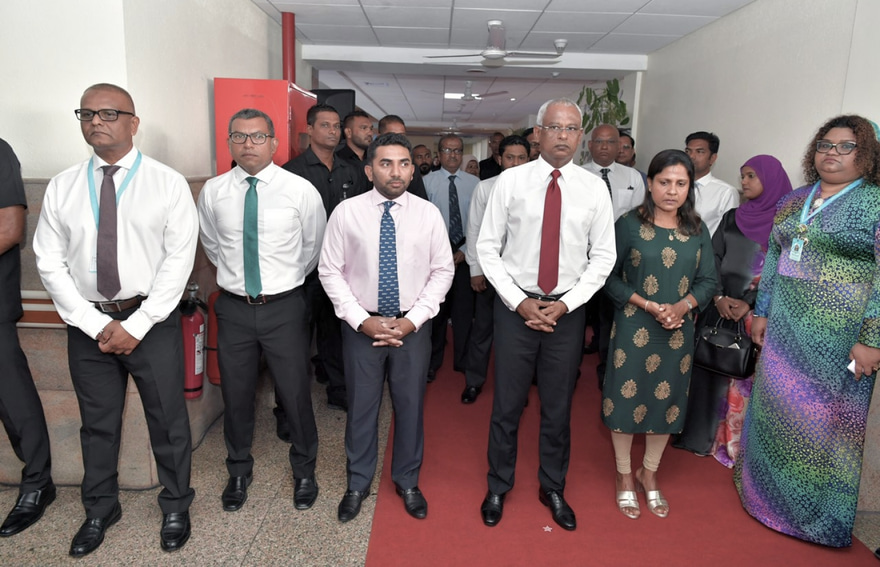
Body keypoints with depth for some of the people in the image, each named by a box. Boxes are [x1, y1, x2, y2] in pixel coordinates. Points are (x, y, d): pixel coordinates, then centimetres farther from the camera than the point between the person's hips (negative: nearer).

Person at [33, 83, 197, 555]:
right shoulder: (61, 188, 4)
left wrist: (136, 326, -13)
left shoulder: (167, 183, -5)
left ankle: (175, 507, 31)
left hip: (151, 321, -2)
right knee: (97, 423, 17)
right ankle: (100, 510, 40)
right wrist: (96, 324, -9)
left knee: (167, 420, 9)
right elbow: (50, 263, 1)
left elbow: (179, 259, -10)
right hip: (87, 323, 3)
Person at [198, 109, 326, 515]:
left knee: (295, 393, 7)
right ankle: (239, 472, 38)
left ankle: (304, 471, 31)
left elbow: (313, 246, 7)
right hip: (233, 308, 2)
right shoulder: (212, 192, -1)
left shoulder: (301, 190, -8)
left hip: (285, 307, -2)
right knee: (236, 395, 14)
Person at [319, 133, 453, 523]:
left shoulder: (428, 214, -3)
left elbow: (442, 271, 0)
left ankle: (407, 481, 36)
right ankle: (358, 483, 34)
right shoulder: (346, 212, -6)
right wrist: (362, 320, -12)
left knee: (410, 405, 13)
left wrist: (413, 319, -10)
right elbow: (330, 271, -3)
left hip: (413, 325, 1)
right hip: (361, 324, -1)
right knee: (361, 406, 12)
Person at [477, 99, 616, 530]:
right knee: (507, 403, 9)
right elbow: (488, 248, -2)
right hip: (516, 305, -1)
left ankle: (553, 488, 36)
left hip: (567, 309, 1)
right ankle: (498, 486, 31)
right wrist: (519, 301, -10)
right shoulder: (510, 181, -3)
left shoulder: (594, 189, 1)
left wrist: (566, 304, -9)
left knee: (558, 406, 14)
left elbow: (603, 257, 2)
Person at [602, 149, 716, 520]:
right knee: (627, 398, 6)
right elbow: (609, 278, -9)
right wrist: (649, 306, -19)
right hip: (633, 328, -3)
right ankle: (625, 476, 28)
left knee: (667, 402, 14)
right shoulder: (629, 225, -7)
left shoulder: (697, 231, 4)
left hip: (678, 332, 4)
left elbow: (708, 281, 3)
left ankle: (649, 474, 36)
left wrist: (682, 306, -16)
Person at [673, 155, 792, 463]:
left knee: (745, 377, 2)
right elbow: (713, 259, 7)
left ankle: (732, 442, 16)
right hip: (720, 308, 4)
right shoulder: (732, 218, 11)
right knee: (710, 369, 7)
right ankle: (700, 435, 20)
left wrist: (749, 303, -14)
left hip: (758, 315, -3)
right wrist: (718, 297, -8)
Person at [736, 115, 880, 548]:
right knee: (775, 407, 13)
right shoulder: (794, 201, 11)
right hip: (785, 328, 5)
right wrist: (761, 312, 12)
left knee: (826, 419, 6)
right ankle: (770, 494, 33)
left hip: (839, 334, -5)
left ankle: (821, 514, 27)